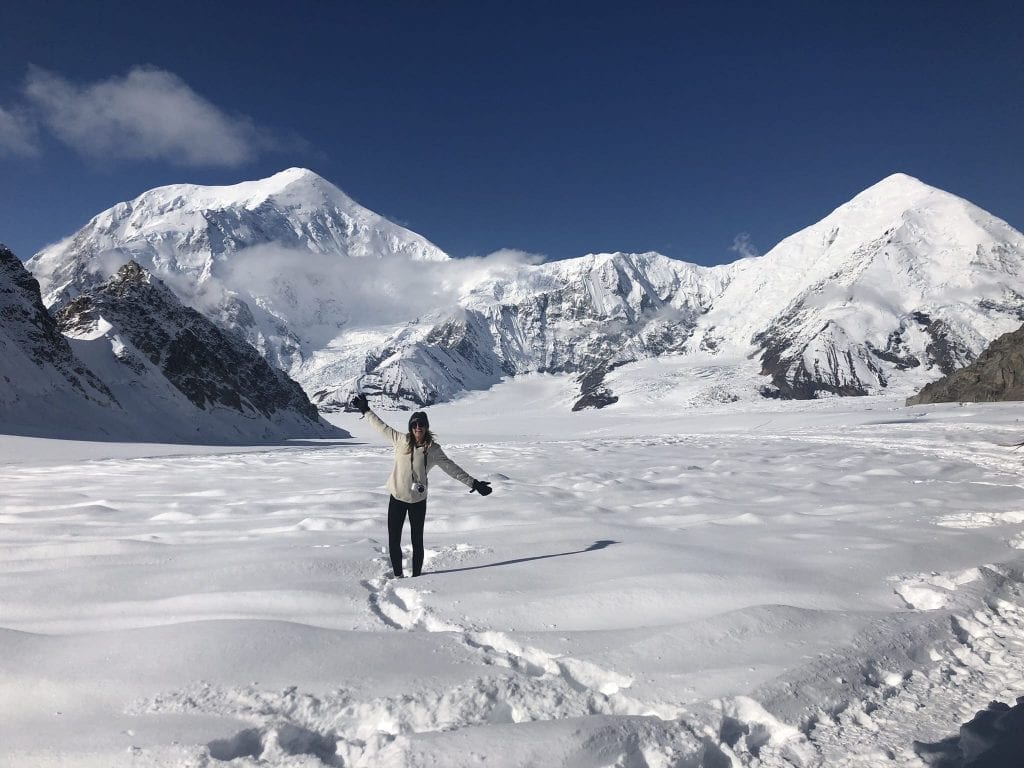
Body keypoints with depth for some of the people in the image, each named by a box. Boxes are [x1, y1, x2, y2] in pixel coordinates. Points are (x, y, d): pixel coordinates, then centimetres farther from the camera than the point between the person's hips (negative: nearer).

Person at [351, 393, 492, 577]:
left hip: (418, 500, -1)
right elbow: (382, 427, 9)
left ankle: (416, 575, 25)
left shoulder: (433, 450, -6)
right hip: (396, 498, 1)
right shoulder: (401, 440, -3)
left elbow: (452, 468, -3)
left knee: (417, 541, 8)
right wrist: (365, 410, 14)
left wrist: (474, 483, -5)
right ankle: (398, 574, 27)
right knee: (393, 541, 8)